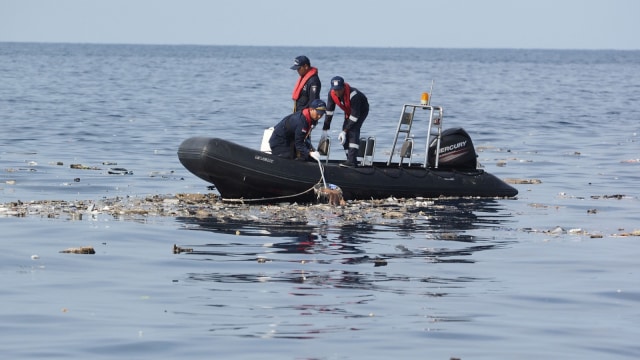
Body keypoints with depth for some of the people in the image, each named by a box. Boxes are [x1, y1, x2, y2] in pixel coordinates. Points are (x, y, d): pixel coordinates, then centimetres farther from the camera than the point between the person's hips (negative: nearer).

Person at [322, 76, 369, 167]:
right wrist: (325, 129, -15)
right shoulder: (332, 93, -21)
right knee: (345, 135, -1)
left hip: (361, 110, -7)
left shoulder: (353, 95, -39)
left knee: (353, 131, -24)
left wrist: (344, 131, -33)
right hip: (348, 111, 7)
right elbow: (329, 111, -13)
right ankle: (350, 160, 9)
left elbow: (355, 115, -34)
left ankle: (352, 161, -30)